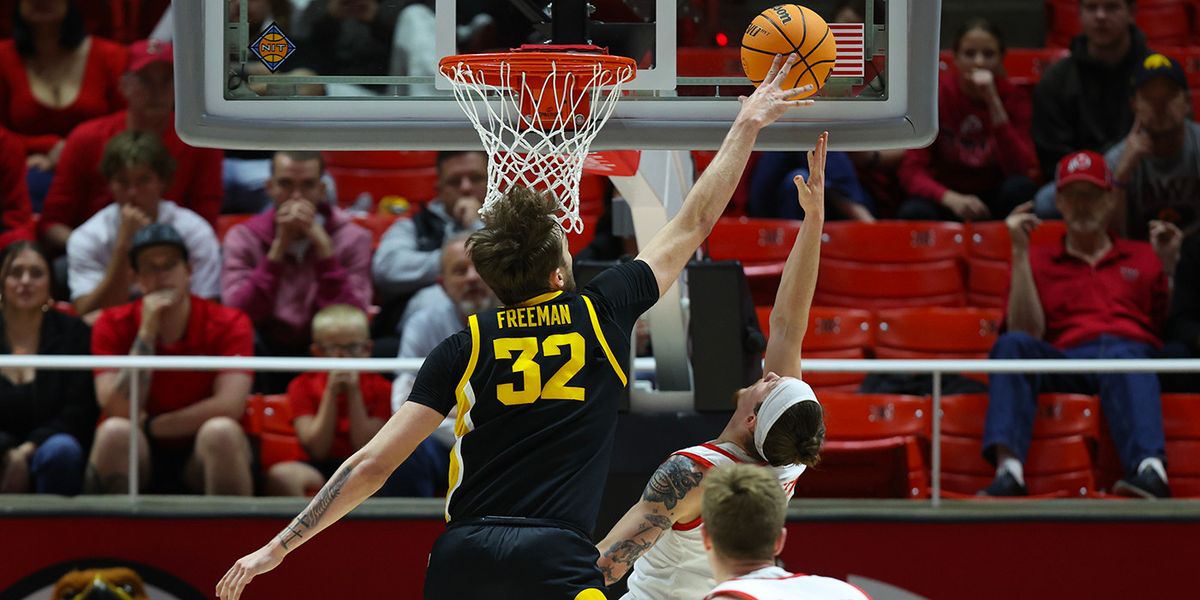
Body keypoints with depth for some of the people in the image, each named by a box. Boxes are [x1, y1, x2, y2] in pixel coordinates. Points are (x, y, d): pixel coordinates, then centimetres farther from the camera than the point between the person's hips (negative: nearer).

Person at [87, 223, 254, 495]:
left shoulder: (228, 324, -5)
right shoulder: (113, 325, -3)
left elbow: (230, 405, -18)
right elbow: (118, 411, -15)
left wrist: (151, 426, -15)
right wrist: (147, 333, -19)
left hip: (201, 461, 0)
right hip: (139, 456, 0)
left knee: (221, 431, -32)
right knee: (114, 432, -30)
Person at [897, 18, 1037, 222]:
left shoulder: (1013, 97, -5)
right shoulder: (937, 92, -7)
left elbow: (1022, 170, -19)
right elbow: (911, 172, -13)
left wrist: (993, 103, -24)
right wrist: (951, 199, -33)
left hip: (995, 200, 1)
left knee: (1020, 188, -31)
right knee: (914, 213, -33)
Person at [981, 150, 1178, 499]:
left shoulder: (1142, 257, 29)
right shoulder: (1038, 261, 27)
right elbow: (1028, 333, 9)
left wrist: (1170, 263, 7)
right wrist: (1020, 252, 7)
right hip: (1064, 360, 1)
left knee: (1120, 355, -39)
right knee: (1012, 344, -32)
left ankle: (1150, 469, -66)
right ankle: (1008, 470, -52)